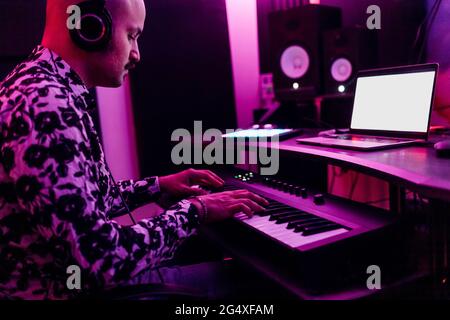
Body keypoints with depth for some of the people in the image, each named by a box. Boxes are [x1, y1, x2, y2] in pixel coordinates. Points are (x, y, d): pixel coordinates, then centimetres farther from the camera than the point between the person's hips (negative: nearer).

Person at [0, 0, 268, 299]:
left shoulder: (52, 92, 7)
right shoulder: (44, 105, -26)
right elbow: (100, 261, -30)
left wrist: (157, 186, 19)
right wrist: (193, 210, -17)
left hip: (72, 273, 9)